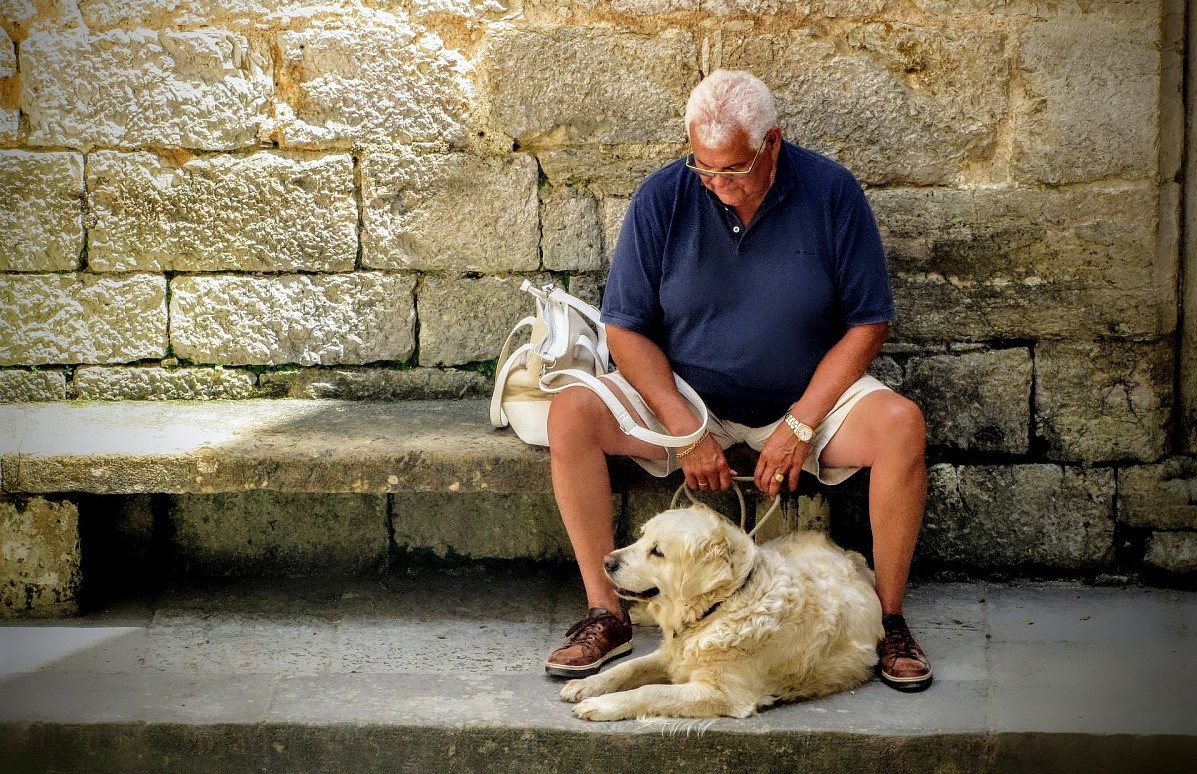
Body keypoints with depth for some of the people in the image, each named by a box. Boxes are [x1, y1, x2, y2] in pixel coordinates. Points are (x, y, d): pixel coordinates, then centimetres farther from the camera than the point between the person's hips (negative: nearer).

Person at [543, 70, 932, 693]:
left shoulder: (832, 193, -11)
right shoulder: (662, 198, -9)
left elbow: (867, 325, -7)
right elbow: (627, 329, -6)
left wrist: (799, 427, -17)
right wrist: (685, 429, -18)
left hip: (807, 396, -1)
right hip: (682, 392, 1)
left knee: (901, 425, -29)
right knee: (571, 414, -24)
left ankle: (888, 618, -13)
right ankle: (605, 614, -14)